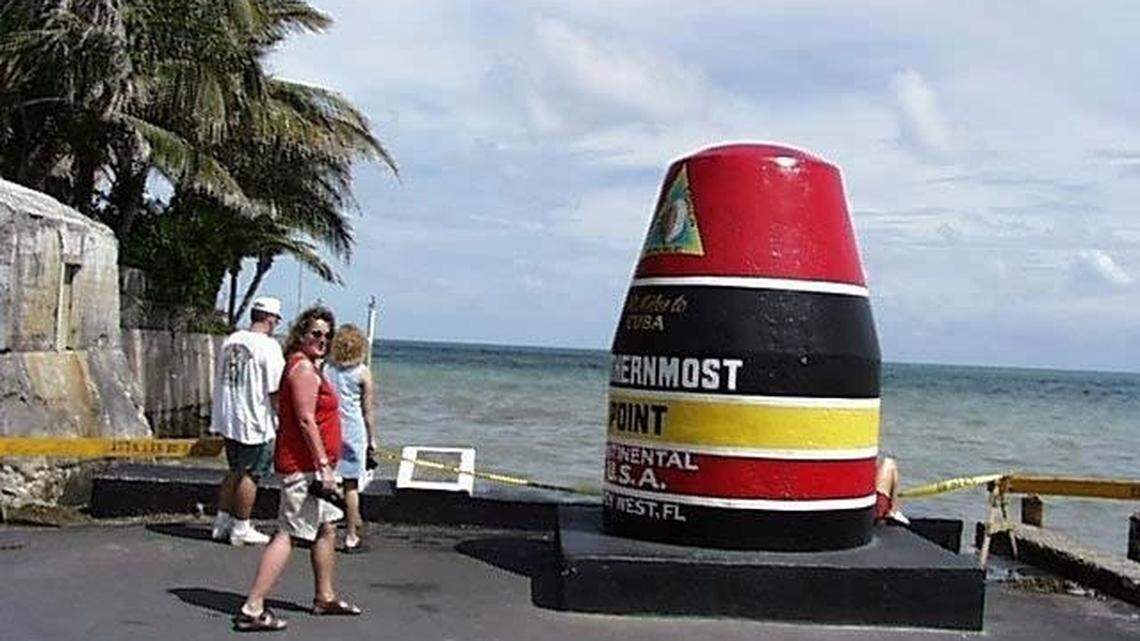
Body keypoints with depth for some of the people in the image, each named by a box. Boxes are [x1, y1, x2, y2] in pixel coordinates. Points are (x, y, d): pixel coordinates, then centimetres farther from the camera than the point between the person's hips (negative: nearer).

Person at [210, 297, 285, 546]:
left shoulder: (231, 340, 9)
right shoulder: (268, 346, -15)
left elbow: (220, 379, 17)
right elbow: (275, 391, -17)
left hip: (228, 419, 8)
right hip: (256, 422, -8)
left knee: (235, 472, 19)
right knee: (250, 475, 2)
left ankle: (221, 522, 24)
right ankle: (241, 528, 7)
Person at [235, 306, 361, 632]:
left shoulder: (306, 367, 17)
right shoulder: (303, 368, -14)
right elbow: (306, 420, -21)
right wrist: (324, 466, -22)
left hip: (309, 465, 11)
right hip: (304, 466, -11)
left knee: (326, 529, 19)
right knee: (288, 534, -10)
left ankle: (325, 597, 31)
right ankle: (252, 609, -10)